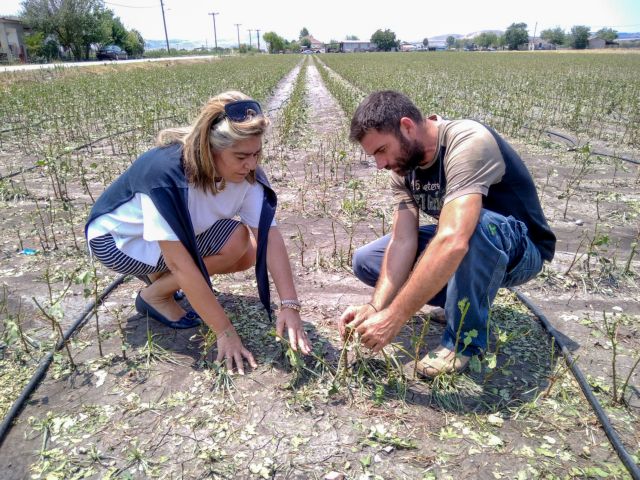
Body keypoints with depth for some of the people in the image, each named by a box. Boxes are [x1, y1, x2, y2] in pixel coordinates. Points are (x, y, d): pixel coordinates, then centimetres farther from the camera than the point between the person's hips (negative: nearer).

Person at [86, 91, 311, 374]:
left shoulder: (245, 172, -20)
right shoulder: (166, 173, -37)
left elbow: (270, 234, -25)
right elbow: (180, 262, -39)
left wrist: (289, 305, -34)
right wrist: (225, 332, -36)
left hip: (180, 233, 6)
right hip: (119, 237, -6)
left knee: (249, 255, -12)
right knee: (234, 240, -25)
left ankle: (161, 274, 6)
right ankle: (155, 296, -5)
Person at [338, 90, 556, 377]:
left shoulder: (469, 142, -32)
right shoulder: (404, 164, -8)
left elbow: (453, 242, -44)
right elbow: (403, 241, -16)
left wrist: (394, 318, -41)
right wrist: (375, 307, -29)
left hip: (520, 250, -6)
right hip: (457, 244, 7)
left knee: (477, 223, -41)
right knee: (365, 261, -3)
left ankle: (466, 338, -19)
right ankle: (465, 301, 4)